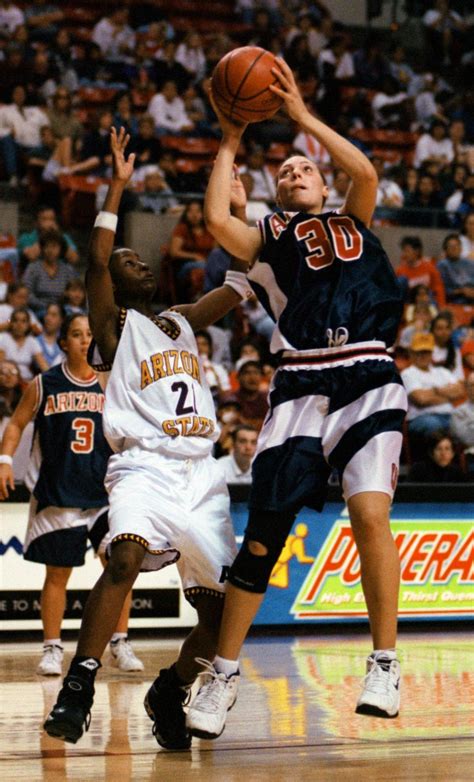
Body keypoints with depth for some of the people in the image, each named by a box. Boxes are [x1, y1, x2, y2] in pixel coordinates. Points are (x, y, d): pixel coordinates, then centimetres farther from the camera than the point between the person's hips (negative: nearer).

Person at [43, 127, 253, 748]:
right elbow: (96, 261, -10)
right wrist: (118, 185, -10)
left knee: (222, 613, -2)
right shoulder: (115, 324, 7)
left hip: (202, 475, 6)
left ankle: (169, 691, 22)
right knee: (126, 557, -35)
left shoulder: (182, 323, 24)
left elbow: (242, 281, 24)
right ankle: (78, 689, -35)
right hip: (145, 466, -6)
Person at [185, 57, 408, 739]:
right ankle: (223, 674, 7)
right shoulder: (268, 238, 19)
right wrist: (230, 144, 9)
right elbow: (217, 220, -2)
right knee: (263, 532, -4)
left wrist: (301, 114, 2)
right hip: (300, 388, 1)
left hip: (369, 382, -1)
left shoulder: (354, 223, 20)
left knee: (370, 510, -21)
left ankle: (385, 664, -11)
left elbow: (365, 172, 0)